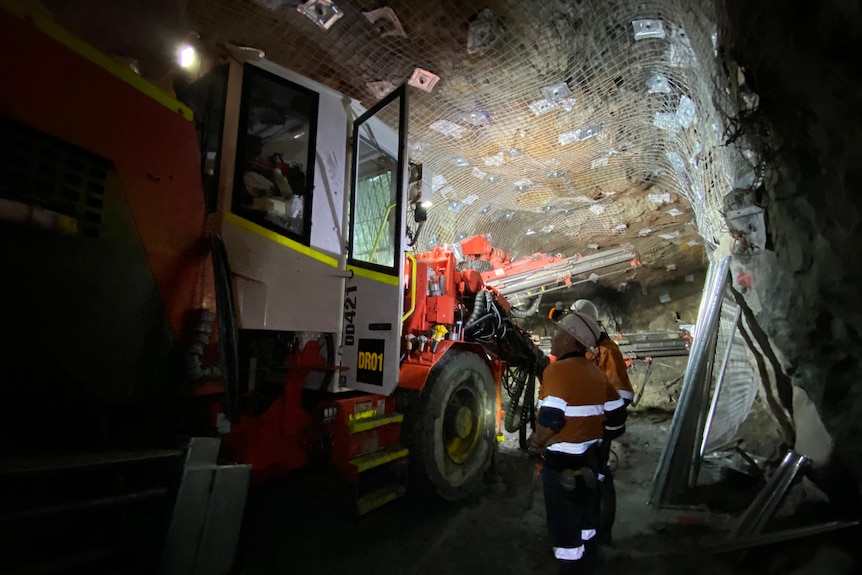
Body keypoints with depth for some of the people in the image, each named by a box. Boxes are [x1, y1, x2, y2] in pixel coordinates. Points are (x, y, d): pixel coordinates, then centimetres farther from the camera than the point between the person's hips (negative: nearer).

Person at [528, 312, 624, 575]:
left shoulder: (558, 370, -21)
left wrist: (538, 441, -10)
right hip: (590, 458, 8)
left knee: (565, 525, 7)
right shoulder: (596, 372, 3)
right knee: (585, 519, 23)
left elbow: (550, 417, -28)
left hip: (563, 462, -8)